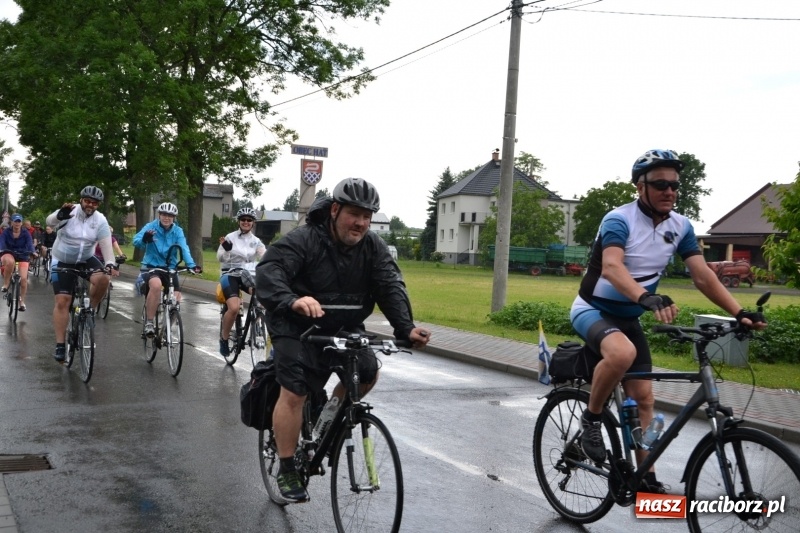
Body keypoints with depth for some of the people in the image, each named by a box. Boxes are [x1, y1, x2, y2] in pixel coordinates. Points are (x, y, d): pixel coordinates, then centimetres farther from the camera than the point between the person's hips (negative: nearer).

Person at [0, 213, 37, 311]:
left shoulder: (26, 233, -8)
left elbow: (30, 243, -21)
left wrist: (33, 252, -42)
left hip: (22, 256, 1)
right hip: (8, 254, -1)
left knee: (23, 278, -12)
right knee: (10, 262, -40)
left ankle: (22, 301, 6)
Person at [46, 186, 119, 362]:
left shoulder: (100, 220, -11)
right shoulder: (70, 212, -19)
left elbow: (106, 244, -19)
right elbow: (49, 221, -37)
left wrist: (110, 264, -37)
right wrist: (60, 215, -59)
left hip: (86, 260, 2)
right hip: (62, 262, -2)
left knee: (103, 279, -28)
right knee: (62, 301, -7)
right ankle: (60, 345, -1)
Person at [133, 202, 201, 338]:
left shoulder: (177, 231, -4)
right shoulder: (151, 227, -10)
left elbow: (184, 248, -18)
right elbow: (136, 240, -25)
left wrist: (192, 265, -36)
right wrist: (144, 240, -50)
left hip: (170, 268, 3)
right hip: (151, 266, -3)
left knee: (176, 299, -11)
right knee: (156, 285, -34)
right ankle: (149, 323, -21)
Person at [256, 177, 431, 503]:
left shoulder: (373, 247, -7)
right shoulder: (303, 240, -22)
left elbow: (391, 286, -16)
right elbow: (268, 271, -36)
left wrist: (405, 327, -34)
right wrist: (291, 301, -58)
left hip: (344, 328, 6)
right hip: (298, 327, -5)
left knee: (368, 373, -8)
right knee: (294, 393, -13)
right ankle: (287, 471, 1)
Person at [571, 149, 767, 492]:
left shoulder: (680, 227, -3)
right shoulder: (619, 220, -23)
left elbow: (702, 276, -7)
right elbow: (611, 267, -40)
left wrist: (739, 312, -21)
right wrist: (648, 299, -57)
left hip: (628, 317, 7)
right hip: (593, 309, -6)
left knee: (642, 397, 4)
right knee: (623, 353, -38)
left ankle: (646, 478, 14)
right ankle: (591, 419, -14)